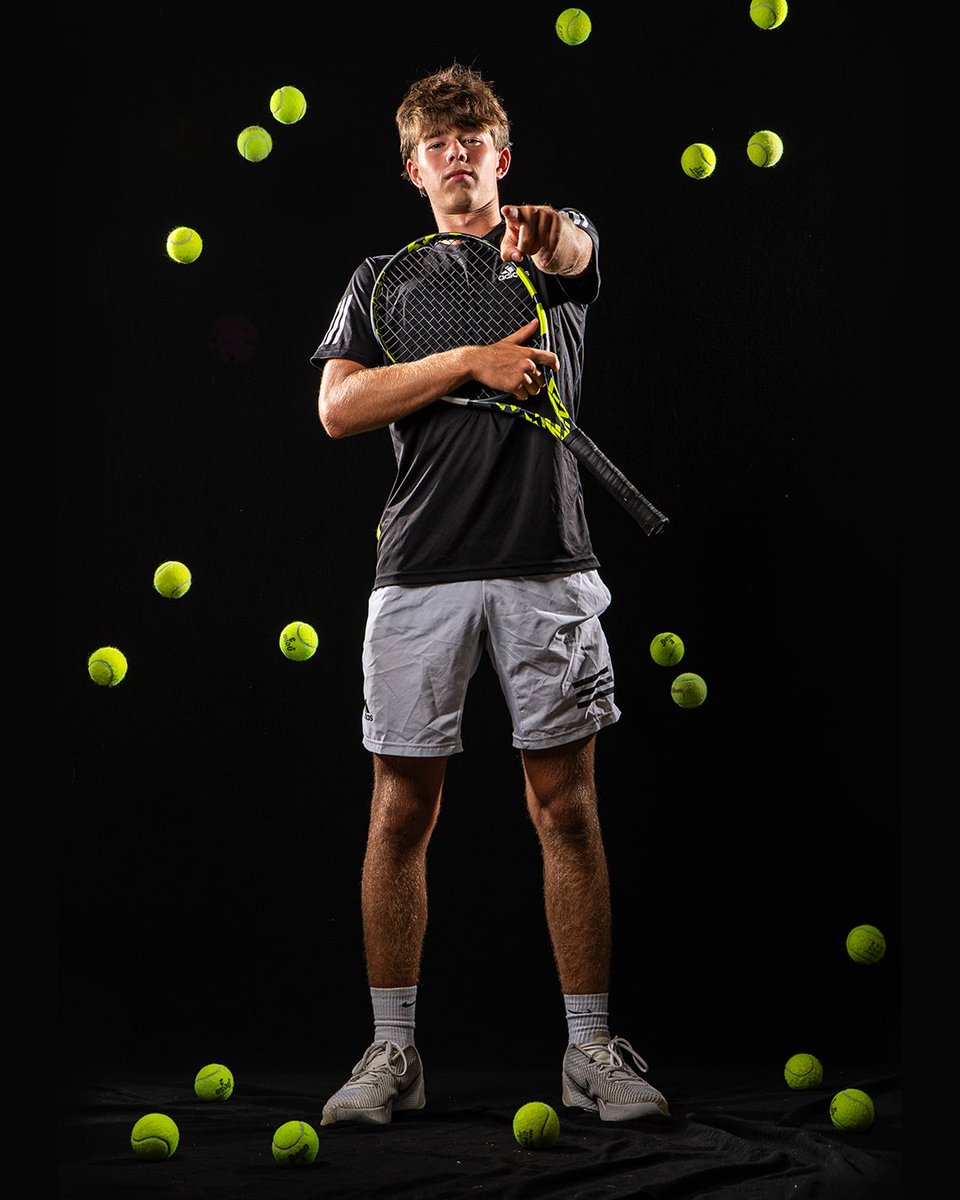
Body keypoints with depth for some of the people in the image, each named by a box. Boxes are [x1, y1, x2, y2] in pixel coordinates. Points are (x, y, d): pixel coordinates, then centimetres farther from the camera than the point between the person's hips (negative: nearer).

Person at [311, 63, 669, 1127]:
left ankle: (590, 1048, 9)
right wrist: (470, 360, -9)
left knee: (566, 808, 0)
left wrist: (546, 235, -39)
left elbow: (574, 248, -15)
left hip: (545, 568, -1)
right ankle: (393, 1049, 13)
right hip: (419, 570, 1)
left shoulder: (553, 255, 12)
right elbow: (338, 408, 0)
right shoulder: (382, 280, 15)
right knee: (402, 810, 2)